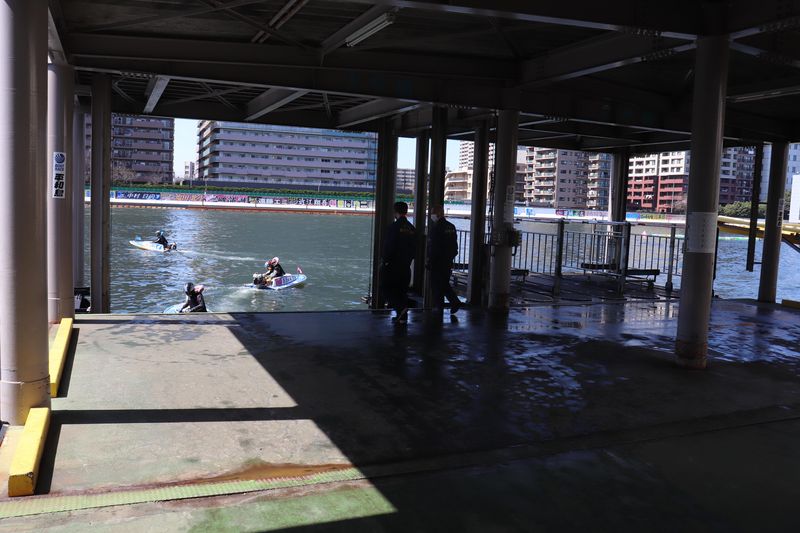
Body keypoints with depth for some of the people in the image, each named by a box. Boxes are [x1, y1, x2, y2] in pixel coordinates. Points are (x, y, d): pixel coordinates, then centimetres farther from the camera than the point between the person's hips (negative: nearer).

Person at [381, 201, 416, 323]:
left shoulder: (394, 226, -14)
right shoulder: (412, 229, 7)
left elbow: (388, 246, -16)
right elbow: (414, 249, 10)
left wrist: (384, 260, -5)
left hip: (392, 264, -6)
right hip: (406, 266, 6)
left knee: (387, 287, 5)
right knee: (402, 290, 13)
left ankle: (400, 308, -13)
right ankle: (402, 315, 15)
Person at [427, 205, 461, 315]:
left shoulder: (435, 228, -15)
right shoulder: (451, 227, 10)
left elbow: (433, 248, -17)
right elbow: (455, 246, 14)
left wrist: (429, 262, -12)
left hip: (437, 262, -8)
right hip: (448, 262, 8)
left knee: (436, 285, 2)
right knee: (445, 284, 17)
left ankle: (438, 306, 5)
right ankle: (455, 302, 8)